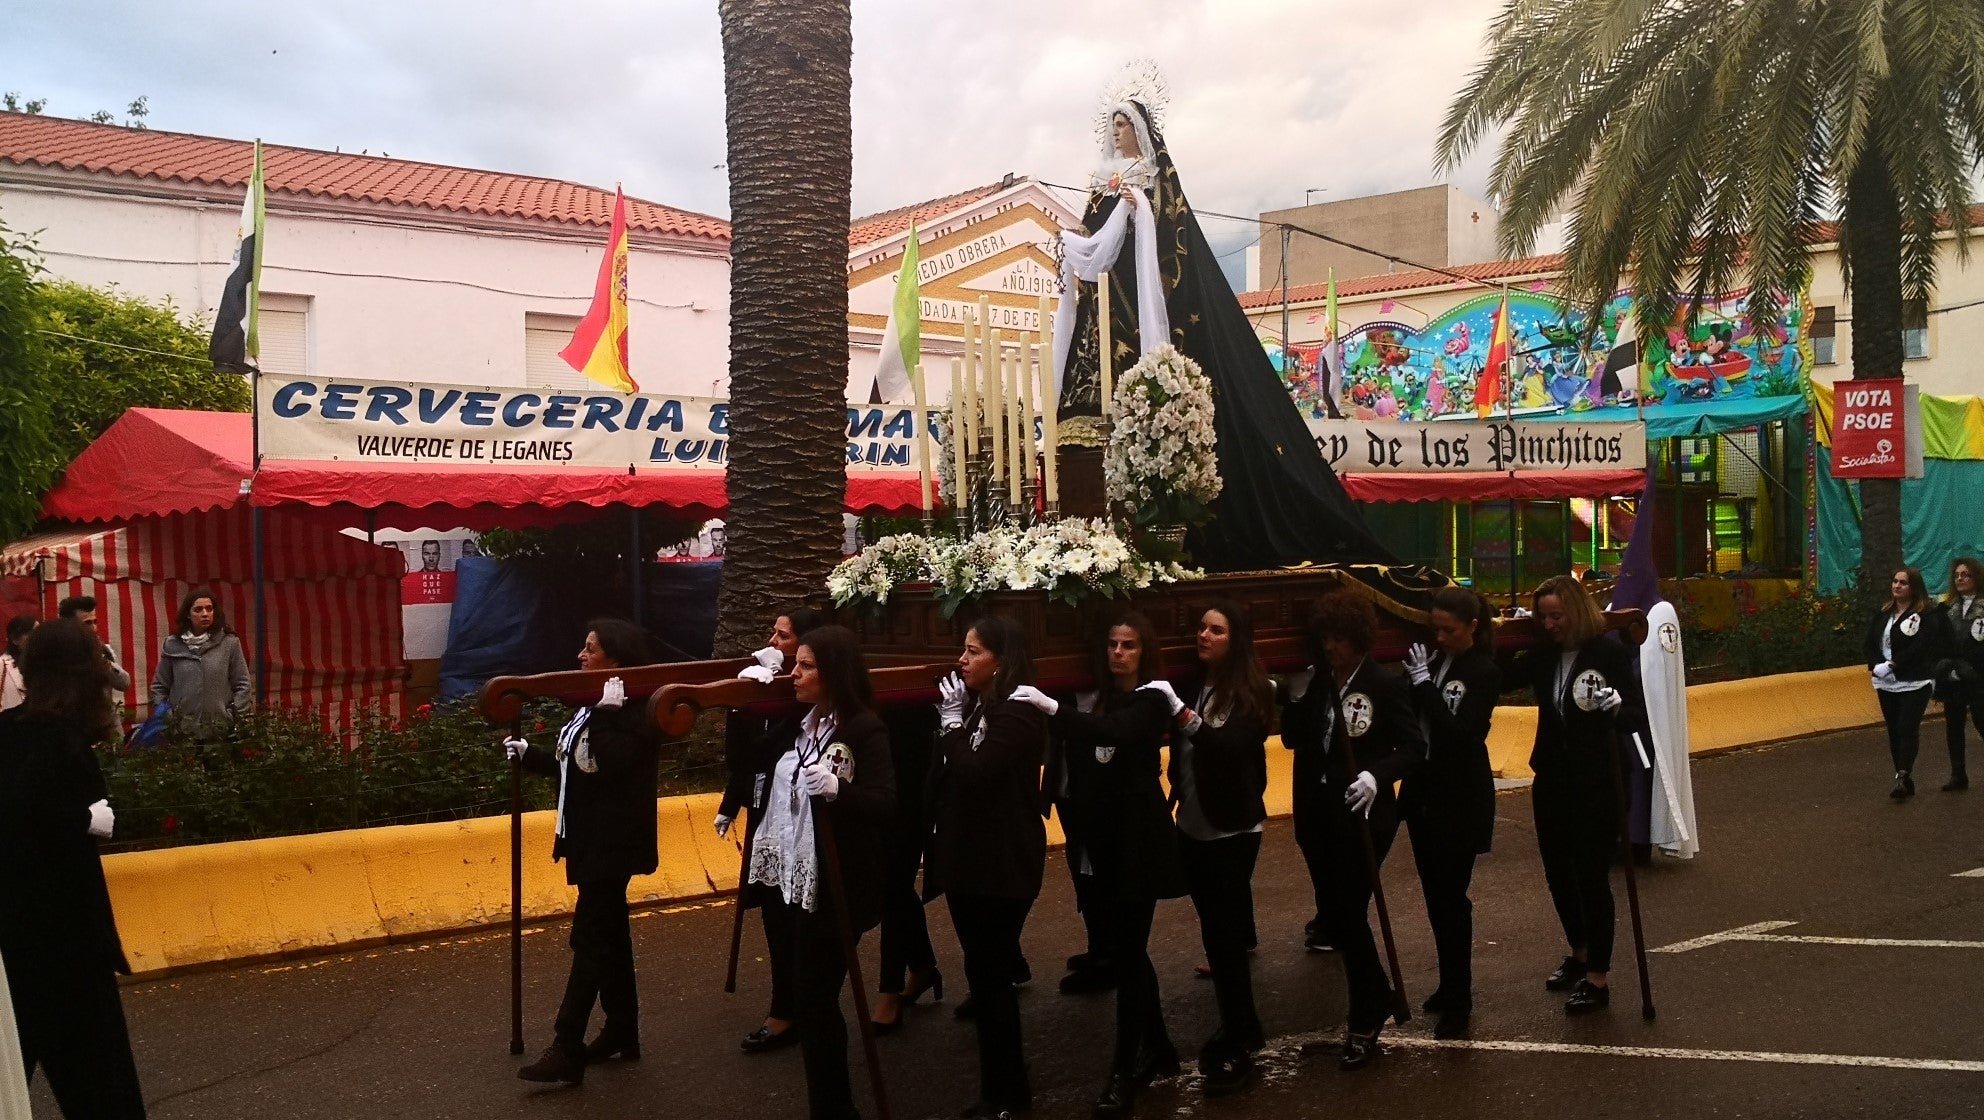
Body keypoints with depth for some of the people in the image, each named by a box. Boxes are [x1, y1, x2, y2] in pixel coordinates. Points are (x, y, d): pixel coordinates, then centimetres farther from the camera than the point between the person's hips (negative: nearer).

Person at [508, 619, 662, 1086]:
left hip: (613, 841, -10)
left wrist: (607, 713, -27)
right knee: (609, 933, 15)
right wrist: (529, 755, 15)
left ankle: (566, 1051, -8)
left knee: (590, 937, -9)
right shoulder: (593, 708, 12)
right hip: (592, 839, 10)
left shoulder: (632, 713, -17)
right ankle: (622, 1031, 25)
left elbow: (608, 765, -31)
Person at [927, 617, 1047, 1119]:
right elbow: (946, 776, 15)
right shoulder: (973, 706, 11)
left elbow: (974, 774, -27)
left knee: (991, 976, -3)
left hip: (1002, 866, -9)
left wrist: (952, 723, -17)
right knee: (985, 974, 14)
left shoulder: (1018, 713, -16)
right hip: (968, 859, 9)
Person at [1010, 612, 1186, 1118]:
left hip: (1136, 844, -6)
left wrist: (1052, 707, -42)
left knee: (1126, 953, -6)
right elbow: (1079, 763, 11)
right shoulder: (1095, 698, 11)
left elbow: (1114, 732, -30)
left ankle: (1124, 1072, -1)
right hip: (1099, 844, 6)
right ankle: (1157, 1047, 28)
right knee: (1122, 948, 13)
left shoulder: (1151, 700, -8)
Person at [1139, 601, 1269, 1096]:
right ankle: (1239, 1026, 24)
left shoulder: (1248, 689, -11)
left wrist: (1181, 713, -33)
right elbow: (1181, 749, 7)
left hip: (1232, 830, -5)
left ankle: (1239, 1044, 5)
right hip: (1193, 827, 5)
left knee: (1223, 934, -4)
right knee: (1217, 931, 11)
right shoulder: (1193, 683, 3)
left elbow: (1232, 745, -26)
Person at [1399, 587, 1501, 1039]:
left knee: (1451, 897, -3)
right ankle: (1450, 983, 29)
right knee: (1434, 894, 14)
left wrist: (1425, 683, -22)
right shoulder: (1430, 658, 3)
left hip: (1461, 800, -6)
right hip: (1423, 791, 6)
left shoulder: (1485, 673, -12)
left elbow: (1459, 733, -23)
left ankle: (1458, 1000, 7)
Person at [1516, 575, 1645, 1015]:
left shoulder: (1608, 652, -12)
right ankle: (1579, 954, 36)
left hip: (1595, 783, -6)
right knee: (1558, 872, 16)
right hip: (1552, 780, 6)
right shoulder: (1544, 654, 3)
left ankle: (1598, 978, 9)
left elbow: (1639, 714, -15)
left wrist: (1615, 706, -33)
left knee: (1592, 876, -2)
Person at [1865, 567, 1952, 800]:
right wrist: (1876, 665, -11)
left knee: (1907, 728, -14)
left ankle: (1903, 778, -18)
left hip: (1915, 682, -6)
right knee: (1894, 731, 7)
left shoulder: (1926, 614, -6)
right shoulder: (1882, 613, 10)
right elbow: (1868, 643, 7)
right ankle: (1904, 780, 14)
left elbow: (1921, 647, -18)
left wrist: (1892, 665, -19)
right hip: (1886, 683, 6)